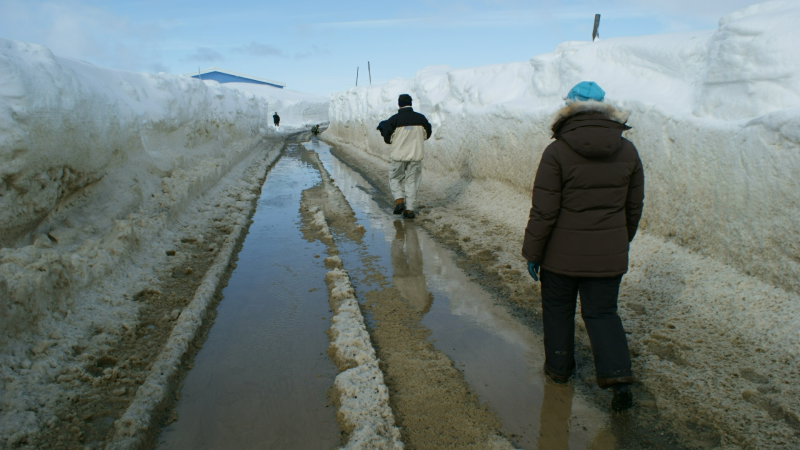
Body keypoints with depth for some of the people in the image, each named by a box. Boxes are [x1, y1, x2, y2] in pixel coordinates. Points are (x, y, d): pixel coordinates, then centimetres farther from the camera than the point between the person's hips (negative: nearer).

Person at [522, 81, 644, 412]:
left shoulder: (557, 152, -14)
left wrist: (532, 252, -4)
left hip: (562, 254, -3)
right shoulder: (627, 151, 0)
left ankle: (558, 366, 31)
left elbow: (543, 212, -14)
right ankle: (618, 376, 5)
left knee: (557, 309, 17)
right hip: (609, 255, 3)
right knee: (602, 312, 16)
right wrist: (622, 241, 24)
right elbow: (634, 206, 9)